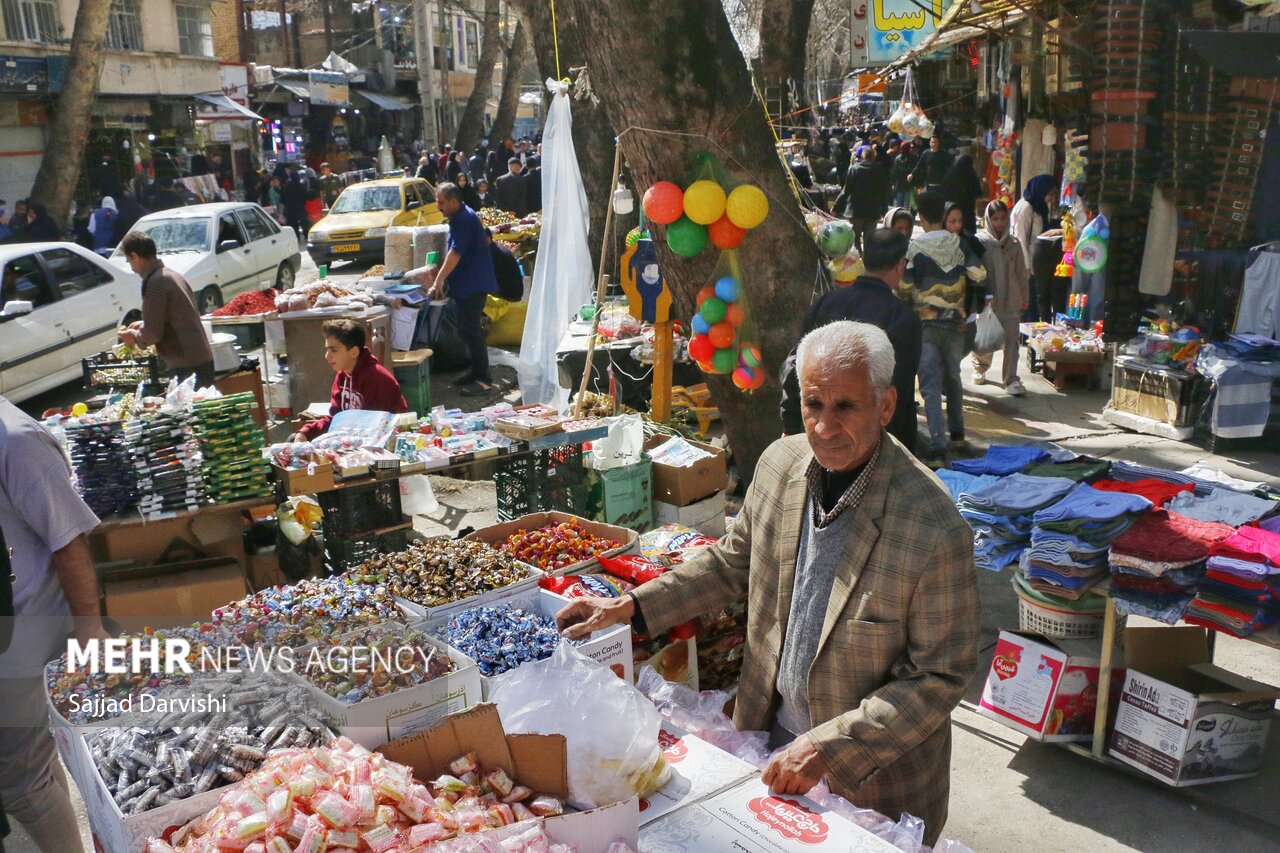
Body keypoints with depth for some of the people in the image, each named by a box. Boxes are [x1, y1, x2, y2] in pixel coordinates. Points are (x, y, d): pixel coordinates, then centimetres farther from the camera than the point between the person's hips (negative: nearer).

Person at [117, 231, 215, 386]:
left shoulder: (155, 283, -15)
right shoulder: (172, 275, 13)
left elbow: (153, 334, -15)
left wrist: (135, 337, 4)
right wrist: (144, 324, 25)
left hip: (186, 366, -9)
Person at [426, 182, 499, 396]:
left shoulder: (465, 219, -18)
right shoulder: (458, 218, 14)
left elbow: (455, 253, -24)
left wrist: (439, 281, -24)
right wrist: (442, 280, 18)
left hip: (473, 284, -10)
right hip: (465, 284, 10)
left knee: (470, 329, -10)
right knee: (468, 328, 14)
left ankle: (483, 379, -7)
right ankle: (477, 372, 22)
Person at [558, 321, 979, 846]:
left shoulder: (935, 528, -27)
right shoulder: (780, 464, -9)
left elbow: (941, 677, -19)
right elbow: (732, 564, 7)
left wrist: (828, 746, -23)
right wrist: (628, 607, 0)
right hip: (772, 734, 5)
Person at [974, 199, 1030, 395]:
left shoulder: (1013, 243, 7)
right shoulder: (979, 241, -4)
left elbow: (1021, 272, 13)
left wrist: (1025, 296, 16)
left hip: (1011, 300, 2)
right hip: (987, 300, -2)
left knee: (1011, 340, 0)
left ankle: (1011, 379, 6)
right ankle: (979, 368, 36)